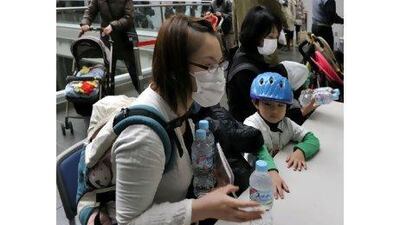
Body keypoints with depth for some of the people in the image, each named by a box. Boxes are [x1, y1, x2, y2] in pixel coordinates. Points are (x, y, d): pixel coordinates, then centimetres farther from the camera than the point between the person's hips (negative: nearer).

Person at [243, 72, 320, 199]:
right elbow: (259, 151, -31)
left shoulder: (286, 123, 4)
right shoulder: (251, 124, -14)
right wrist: (272, 172, -48)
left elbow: (312, 139, 1)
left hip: (283, 172, 5)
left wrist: (300, 151, -21)